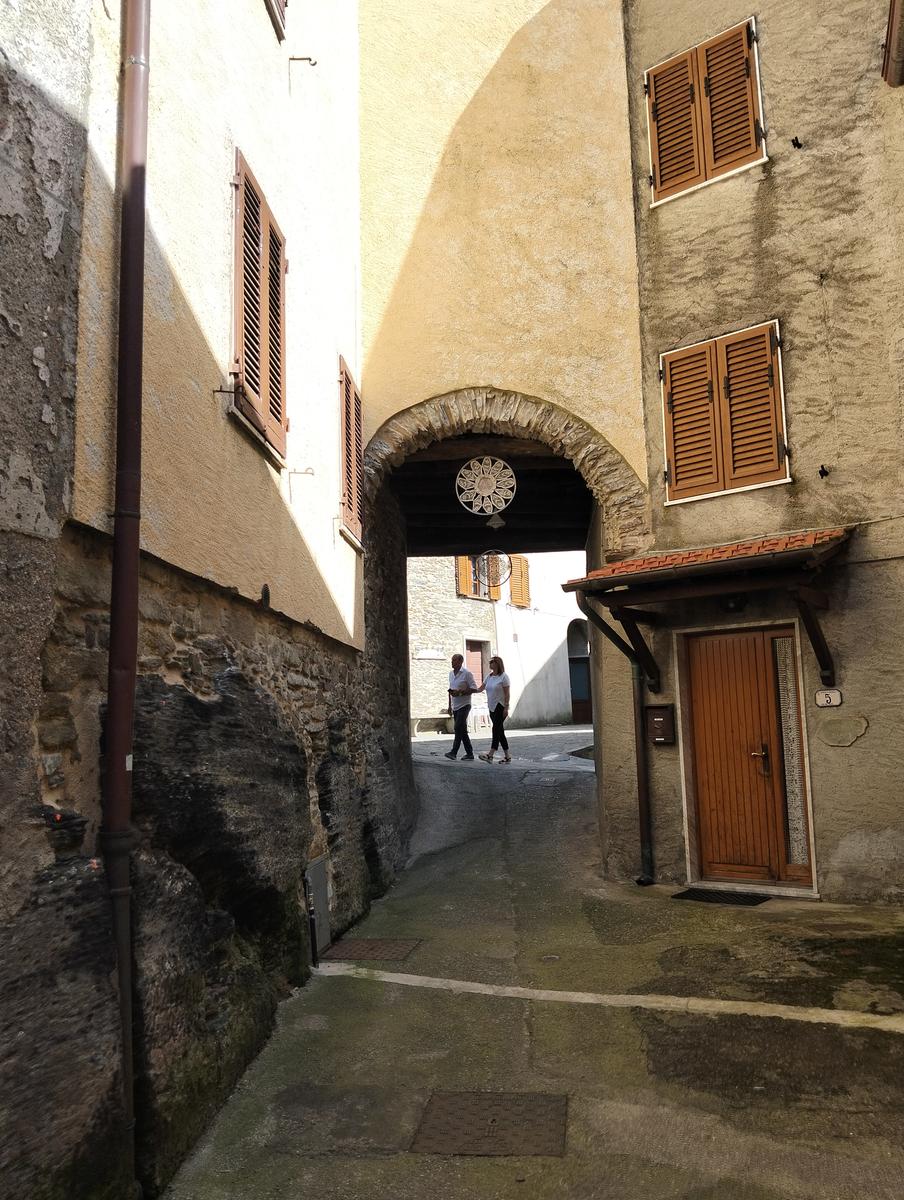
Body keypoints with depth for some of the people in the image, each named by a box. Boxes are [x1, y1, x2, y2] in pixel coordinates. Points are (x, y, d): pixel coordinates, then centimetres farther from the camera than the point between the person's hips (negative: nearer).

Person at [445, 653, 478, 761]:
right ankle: (469, 753, 15)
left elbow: (474, 689, -12)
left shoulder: (467, 673, -9)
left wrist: (460, 692, -20)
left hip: (464, 705, -8)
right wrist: (450, 704, 18)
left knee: (458, 728, -15)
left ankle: (454, 752, -16)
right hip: (455, 706, 8)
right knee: (462, 730, 9)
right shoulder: (451, 673, 13)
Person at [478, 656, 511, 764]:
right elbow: (481, 689, 14)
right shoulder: (489, 677, 14)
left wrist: (506, 708, -17)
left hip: (500, 707, -8)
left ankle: (490, 755, -20)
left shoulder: (503, 677, -9)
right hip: (492, 707, 8)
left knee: (496, 729, -14)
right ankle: (507, 756, 13)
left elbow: (507, 693, -12)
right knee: (500, 731, 8)